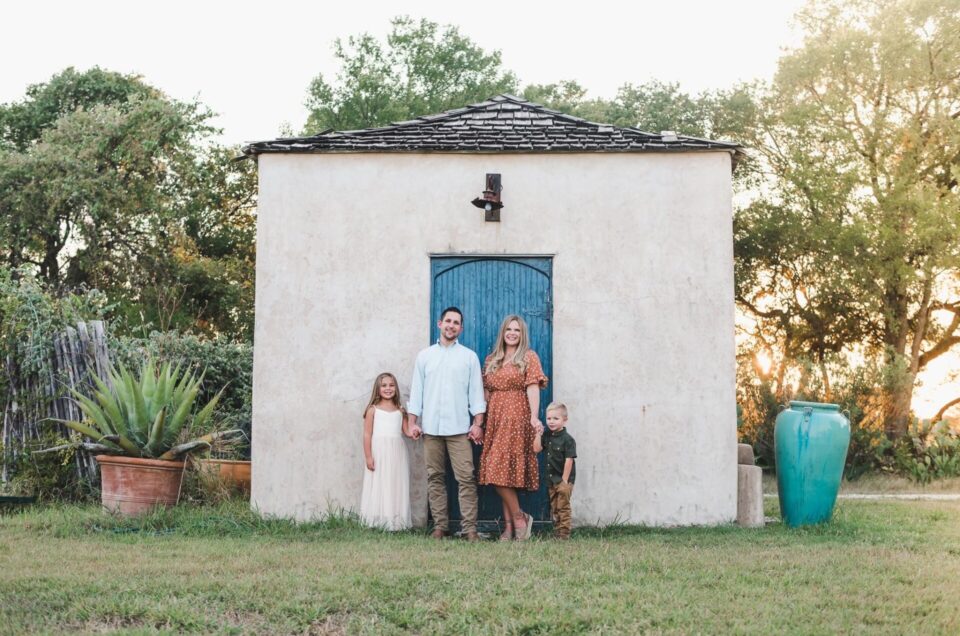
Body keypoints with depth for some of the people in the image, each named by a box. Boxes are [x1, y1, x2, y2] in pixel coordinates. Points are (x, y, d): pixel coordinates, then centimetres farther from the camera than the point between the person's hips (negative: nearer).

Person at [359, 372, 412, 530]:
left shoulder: (400, 410, 11)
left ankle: (396, 521, 7)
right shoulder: (373, 409, 0)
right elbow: (367, 434, -3)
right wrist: (368, 457, -9)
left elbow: (406, 430, 9)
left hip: (397, 454, 3)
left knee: (397, 486, 4)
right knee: (380, 487, -2)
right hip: (379, 454, -3)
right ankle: (379, 521, 0)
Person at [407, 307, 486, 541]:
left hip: (459, 428, -2)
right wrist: (413, 422, 3)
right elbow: (417, 390, 10)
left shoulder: (469, 357, 8)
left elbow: (476, 392, 4)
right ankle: (440, 526, 9)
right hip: (431, 427, 2)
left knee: (466, 478, -8)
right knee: (435, 478, 4)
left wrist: (477, 423, -4)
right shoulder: (425, 356, 12)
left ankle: (469, 527, -7)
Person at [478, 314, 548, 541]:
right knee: (503, 473, 3)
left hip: (517, 418, -5)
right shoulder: (491, 360, 17)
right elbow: (486, 392, 15)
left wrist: (534, 417, -19)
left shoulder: (529, 357, 3)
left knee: (500, 471, -13)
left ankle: (518, 518, -1)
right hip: (495, 419, 5)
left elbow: (533, 388, -8)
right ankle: (510, 525, 6)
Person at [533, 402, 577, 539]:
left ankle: (564, 533, 1)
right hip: (551, 479, 7)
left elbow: (569, 461, -17)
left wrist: (564, 480, -16)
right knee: (554, 508, 13)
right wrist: (539, 433, -8)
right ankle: (556, 532, 20)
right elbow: (537, 449, -1)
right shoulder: (547, 436, 5)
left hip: (564, 478, -7)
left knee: (563, 507, -4)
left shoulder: (567, 439, -16)